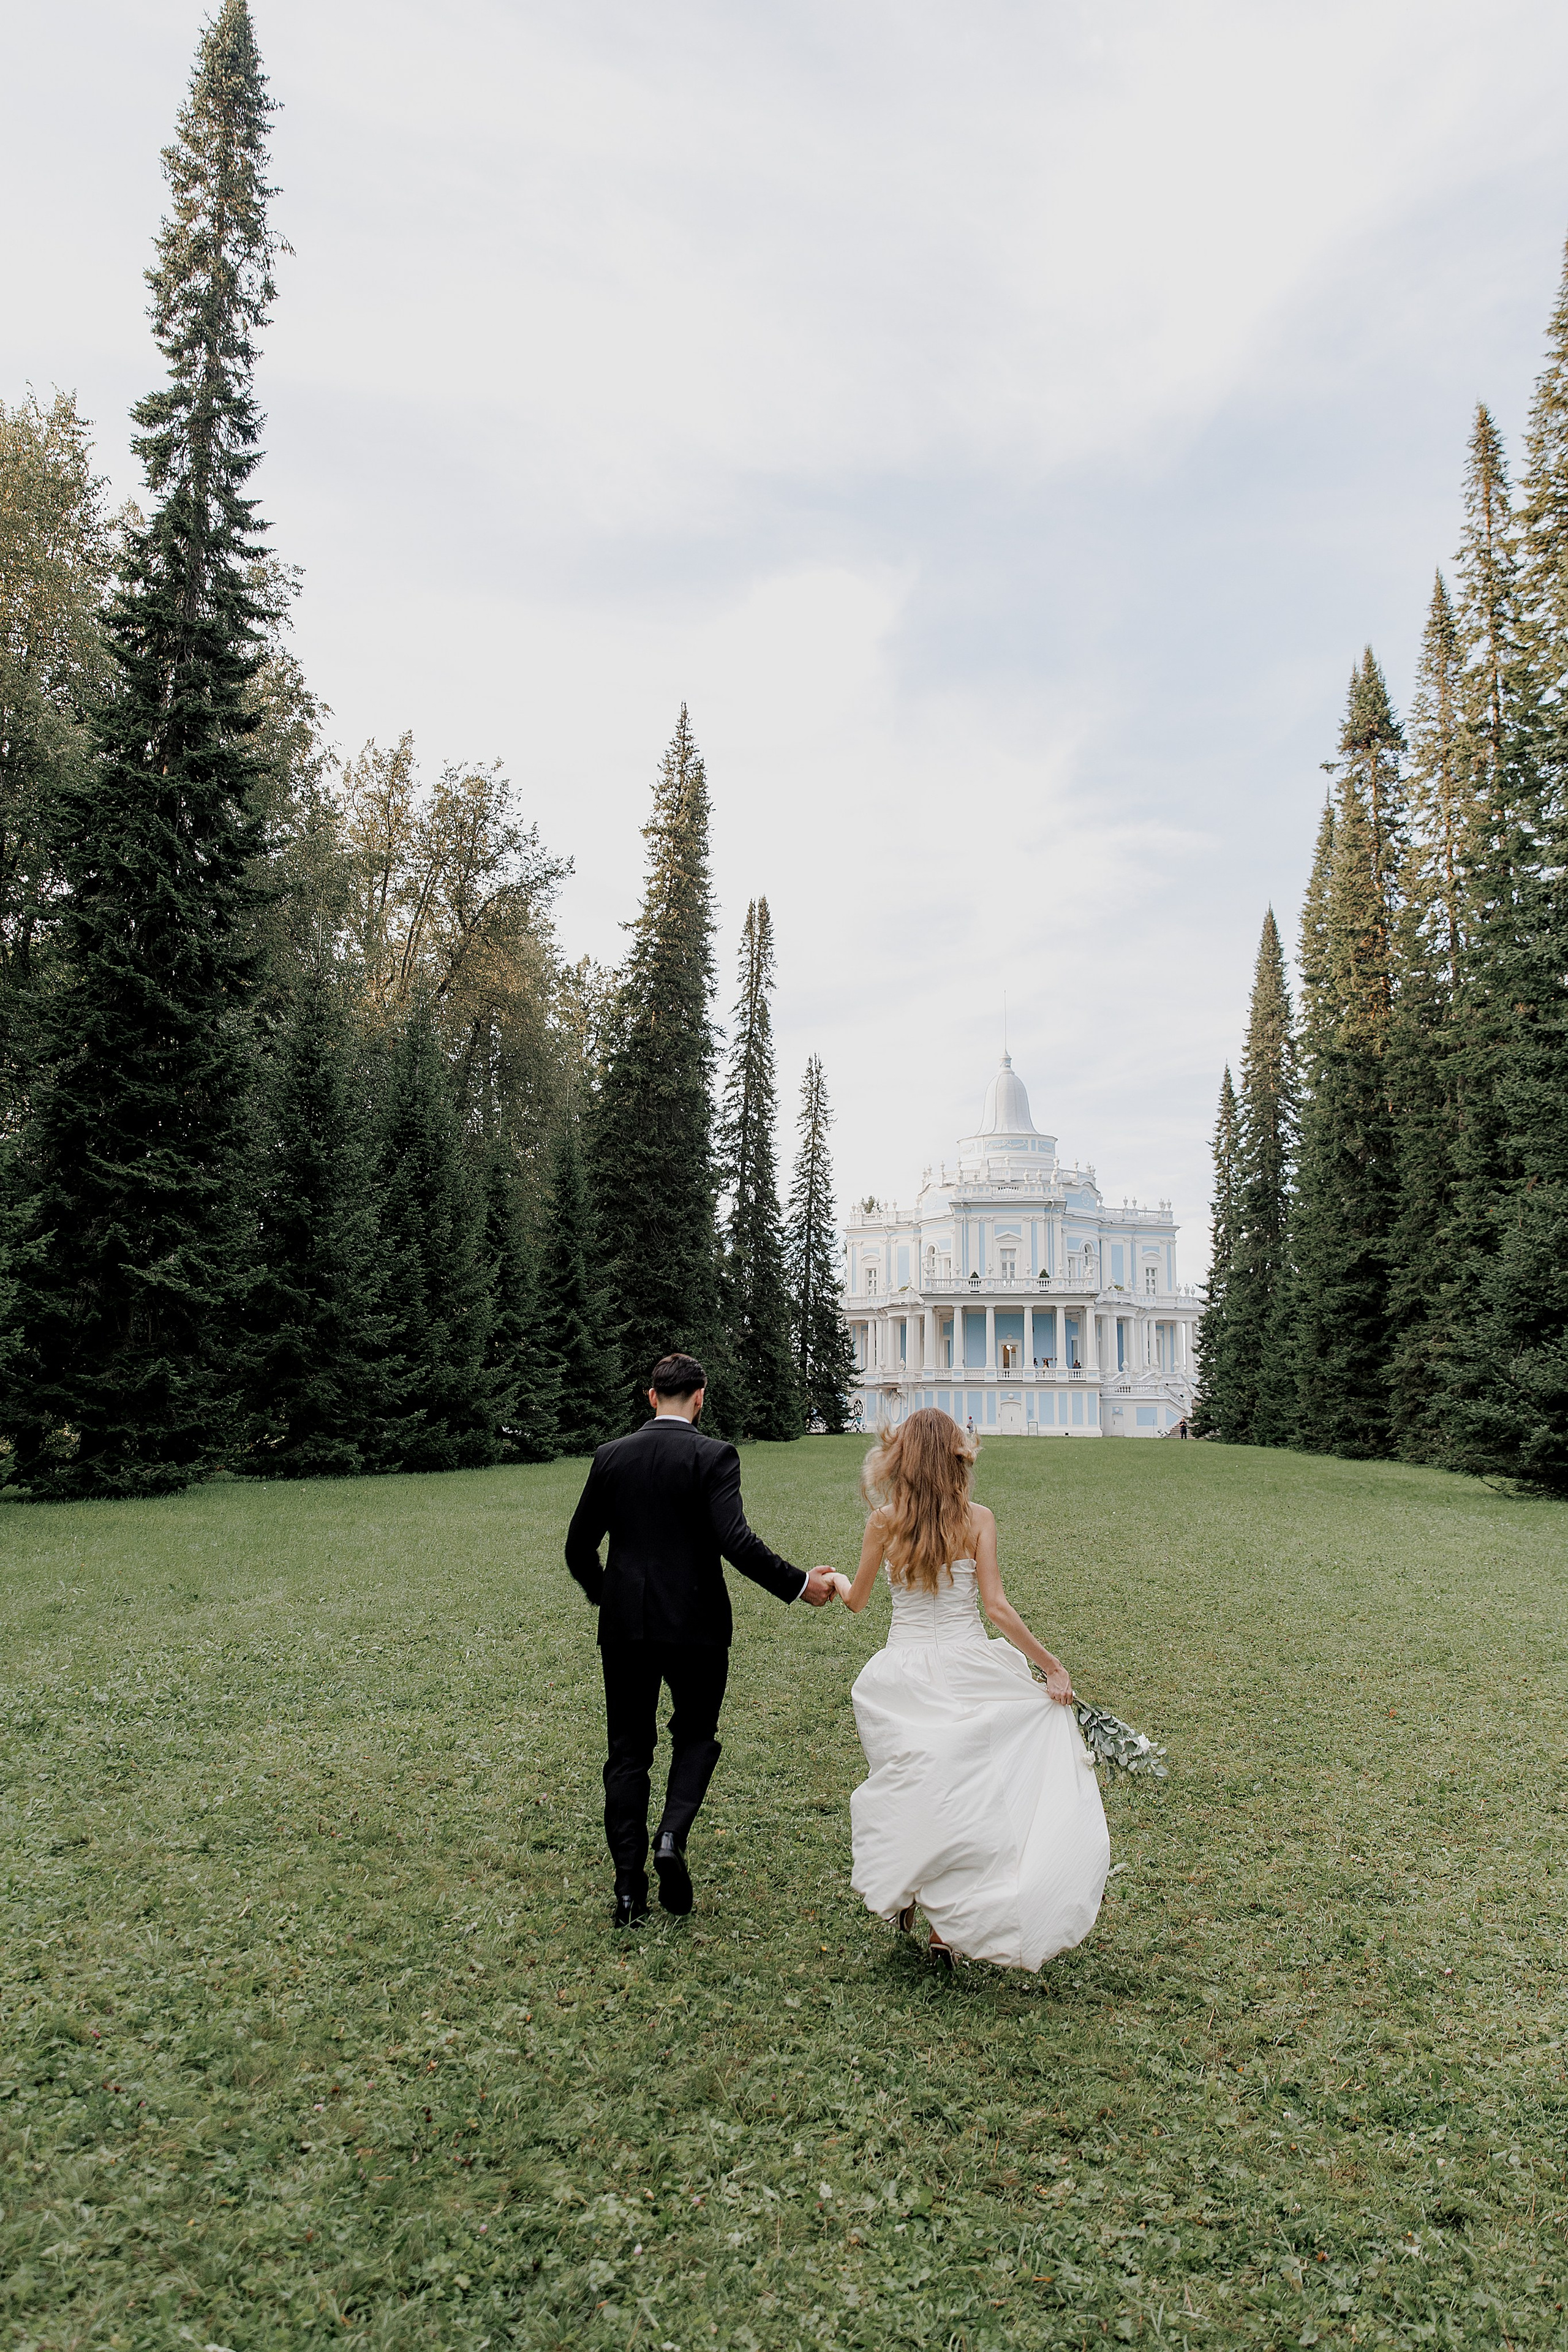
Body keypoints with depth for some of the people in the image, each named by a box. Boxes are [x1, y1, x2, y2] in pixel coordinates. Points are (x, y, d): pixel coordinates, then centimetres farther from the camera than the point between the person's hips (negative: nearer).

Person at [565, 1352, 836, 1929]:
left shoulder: (611, 1455, 2)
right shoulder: (714, 1455, -10)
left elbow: (579, 1547, 7)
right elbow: (735, 1541, -21)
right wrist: (799, 1584, -11)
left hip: (625, 1623, 3)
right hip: (695, 1622, -3)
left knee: (628, 1751, 13)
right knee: (695, 1734, 18)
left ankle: (628, 1889, 15)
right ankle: (672, 1834, -5)